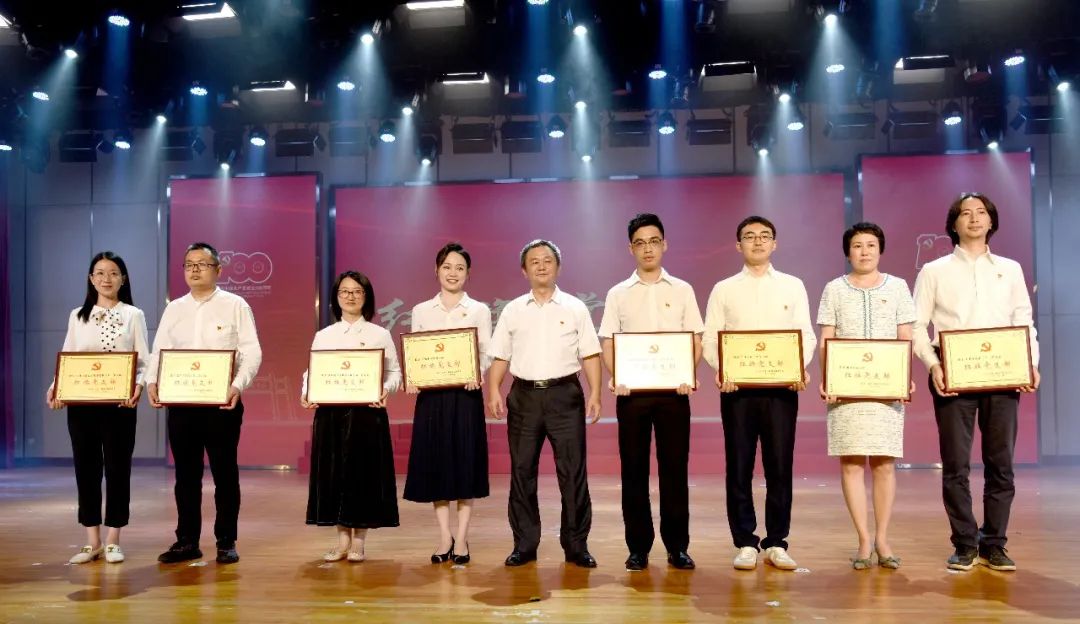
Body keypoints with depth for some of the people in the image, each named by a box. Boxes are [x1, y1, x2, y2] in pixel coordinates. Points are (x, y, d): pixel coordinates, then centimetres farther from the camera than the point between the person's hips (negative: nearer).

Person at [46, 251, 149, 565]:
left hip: (119, 402, -2)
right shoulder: (78, 315, 12)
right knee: (86, 468, 5)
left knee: (117, 468, 1)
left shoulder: (133, 315, 5)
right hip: (81, 402, 2)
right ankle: (92, 542, 14)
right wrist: (55, 387, -9)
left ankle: (112, 541, 10)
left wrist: (139, 385, -21)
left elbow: (143, 361, -1)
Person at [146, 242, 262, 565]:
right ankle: (187, 541, 19)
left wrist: (239, 384, -22)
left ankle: (227, 542, 12)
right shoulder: (173, 309, 12)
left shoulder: (235, 305, 0)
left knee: (224, 473, 3)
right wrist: (152, 381, -10)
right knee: (186, 474, 9)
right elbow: (159, 352, 9)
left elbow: (252, 352, -6)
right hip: (180, 402, 4)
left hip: (222, 401, -4)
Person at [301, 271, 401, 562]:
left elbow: (394, 372, 3)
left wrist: (386, 390, -17)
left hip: (368, 412, -2)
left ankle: (358, 541, 14)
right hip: (330, 413, 2)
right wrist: (306, 393, -12)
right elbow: (311, 372, 8)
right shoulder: (323, 336, 10)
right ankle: (342, 539, 18)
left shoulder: (380, 335, 5)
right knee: (333, 473, 4)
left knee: (364, 473, 1)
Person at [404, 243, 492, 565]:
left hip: (466, 394, -2)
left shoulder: (480, 311, 4)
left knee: (465, 462, 1)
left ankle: (461, 538, 11)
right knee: (434, 463, 4)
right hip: (431, 394, 2)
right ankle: (444, 535, 17)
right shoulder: (421, 311, 9)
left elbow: (486, 355, 1)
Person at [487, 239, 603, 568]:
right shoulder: (513, 311, 10)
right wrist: (494, 391, -5)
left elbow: (590, 355, 3)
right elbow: (500, 357, 9)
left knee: (572, 470, 0)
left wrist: (595, 393, -7)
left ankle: (576, 544, 10)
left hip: (565, 394, -1)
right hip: (524, 395, 2)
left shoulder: (575, 308, 6)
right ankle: (524, 544, 16)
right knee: (522, 471, 6)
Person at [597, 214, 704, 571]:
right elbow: (607, 344, 6)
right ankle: (638, 547, 13)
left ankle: (677, 546, 12)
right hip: (632, 391, 0)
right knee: (634, 469, 4)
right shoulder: (618, 294, 8)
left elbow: (696, 340, 6)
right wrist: (615, 377, -12)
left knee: (674, 467, 2)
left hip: (673, 391, 0)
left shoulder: (682, 290, 8)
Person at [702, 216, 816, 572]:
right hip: (737, 386, 0)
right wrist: (721, 369, -16)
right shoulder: (724, 290, 9)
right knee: (739, 466, 2)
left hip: (781, 385, 1)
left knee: (780, 465, 2)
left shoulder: (793, 286, 11)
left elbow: (806, 335, 6)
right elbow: (710, 339, 3)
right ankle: (745, 543, 12)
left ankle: (776, 544, 14)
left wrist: (801, 367, -14)